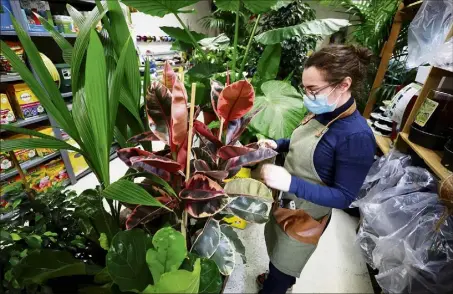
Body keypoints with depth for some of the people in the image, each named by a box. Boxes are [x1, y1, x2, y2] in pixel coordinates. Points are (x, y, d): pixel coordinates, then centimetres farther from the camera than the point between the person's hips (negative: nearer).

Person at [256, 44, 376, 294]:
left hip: (305, 217, -7)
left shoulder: (357, 137, -29)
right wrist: (277, 144, -7)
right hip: (285, 202, 8)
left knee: (283, 267, 20)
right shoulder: (322, 113, -7)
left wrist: (290, 182, -36)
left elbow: (344, 198, -25)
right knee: (276, 254, 33)